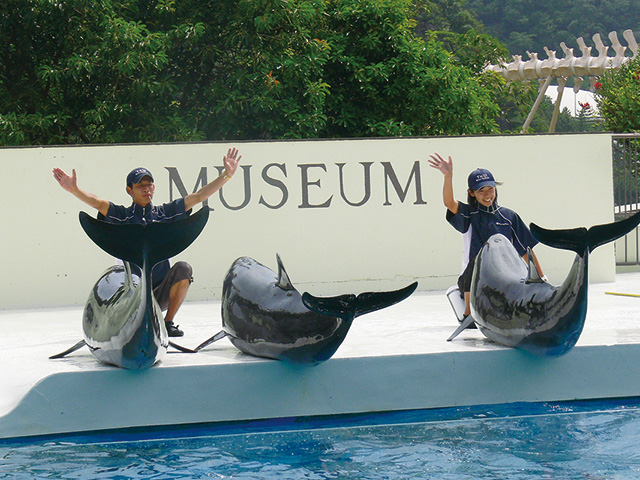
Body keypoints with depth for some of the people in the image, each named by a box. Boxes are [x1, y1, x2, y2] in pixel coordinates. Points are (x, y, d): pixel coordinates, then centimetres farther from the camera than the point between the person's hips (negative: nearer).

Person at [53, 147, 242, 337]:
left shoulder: (166, 213, 8)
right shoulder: (122, 215, 3)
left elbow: (198, 196, 5)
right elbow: (98, 203, -13)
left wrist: (227, 175, -3)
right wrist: (74, 190, -31)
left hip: (162, 295, 1)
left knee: (183, 268, -25)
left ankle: (168, 323, -9)